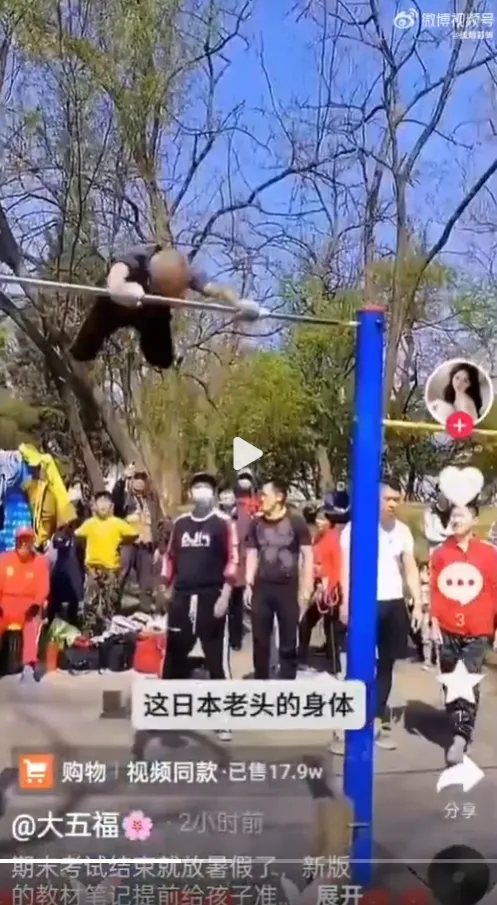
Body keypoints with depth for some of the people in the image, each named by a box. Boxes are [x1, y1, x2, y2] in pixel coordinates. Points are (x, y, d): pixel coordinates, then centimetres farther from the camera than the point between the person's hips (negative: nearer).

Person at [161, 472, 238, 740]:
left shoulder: (223, 523, -3)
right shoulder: (180, 523, 11)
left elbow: (232, 561, -7)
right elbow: (171, 557, 16)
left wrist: (224, 597, -13)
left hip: (211, 598, -4)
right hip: (182, 597, 4)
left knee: (216, 658, -1)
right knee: (174, 654, 12)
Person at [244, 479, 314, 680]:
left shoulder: (296, 521, -6)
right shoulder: (256, 523, 6)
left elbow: (307, 555, -4)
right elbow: (252, 555, 11)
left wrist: (306, 588, -9)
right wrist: (249, 585, 4)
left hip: (288, 588, -3)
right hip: (262, 587, 4)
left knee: (288, 642, 5)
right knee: (260, 640, 9)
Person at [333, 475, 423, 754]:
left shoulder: (403, 531, 8)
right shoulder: (357, 527, -6)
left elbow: (411, 568, 8)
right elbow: (347, 566, -10)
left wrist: (418, 604, 0)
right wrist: (346, 601, -19)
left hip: (394, 604, 5)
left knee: (386, 665, 11)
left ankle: (378, 721, 22)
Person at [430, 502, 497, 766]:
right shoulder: (441, 553, 1)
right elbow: (434, 589, 4)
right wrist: (433, 620, -1)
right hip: (447, 629, 3)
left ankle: (461, 737, -7)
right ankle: (461, 729, 24)